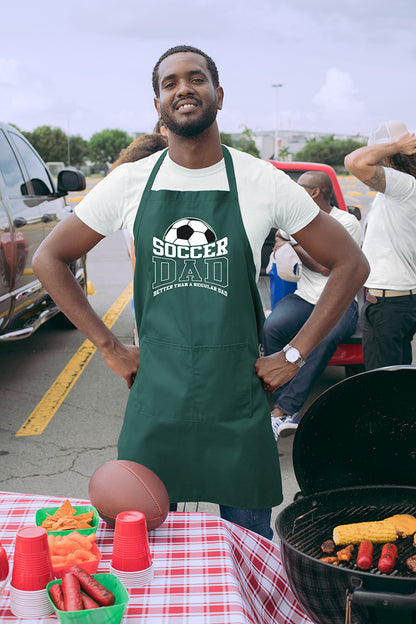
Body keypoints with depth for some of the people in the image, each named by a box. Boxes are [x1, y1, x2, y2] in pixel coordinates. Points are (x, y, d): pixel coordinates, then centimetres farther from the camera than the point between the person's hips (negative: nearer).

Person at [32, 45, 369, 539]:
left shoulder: (263, 182, -3)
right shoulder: (129, 183, 1)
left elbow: (351, 264, 3)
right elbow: (49, 259, 10)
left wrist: (295, 355, -2)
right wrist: (109, 347, 3)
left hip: (239, 404, -1)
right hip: (154, 401, 1)